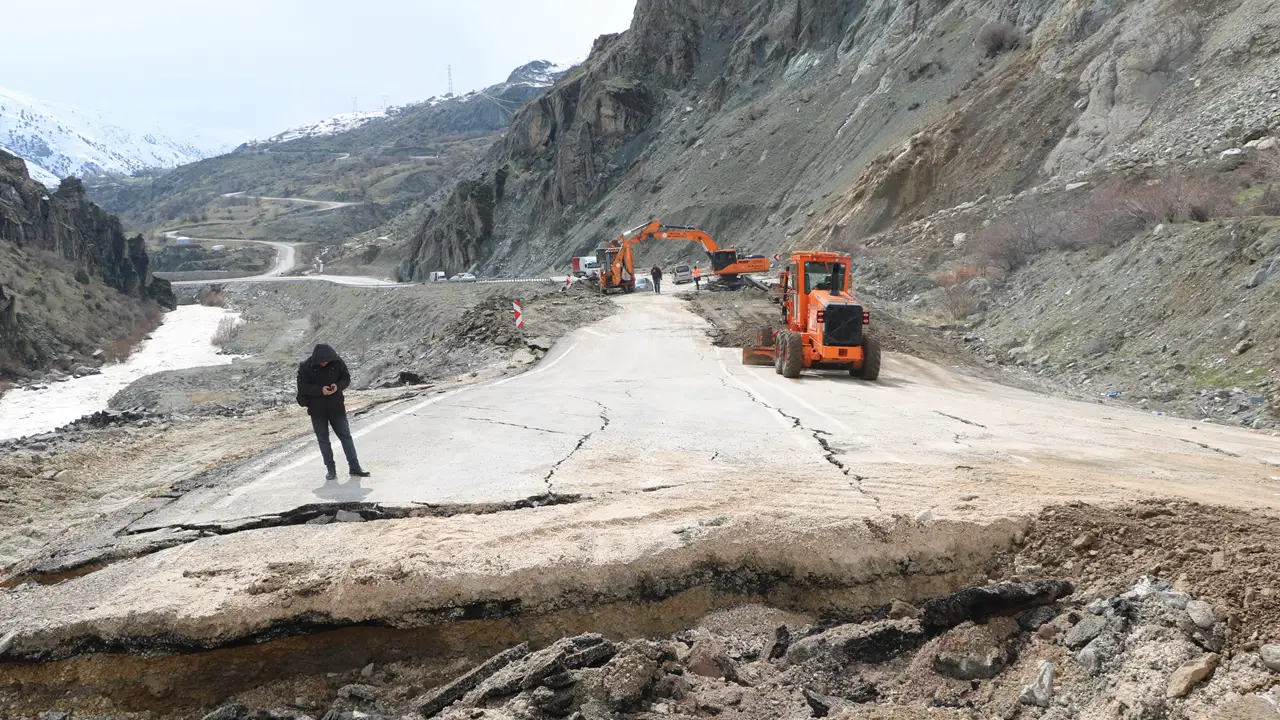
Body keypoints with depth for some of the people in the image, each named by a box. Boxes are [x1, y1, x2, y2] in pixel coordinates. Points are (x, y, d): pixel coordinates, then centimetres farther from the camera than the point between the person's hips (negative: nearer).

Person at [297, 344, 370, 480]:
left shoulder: (337, 363, -7)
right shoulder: (305, 366, -11)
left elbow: (346, 378, 3)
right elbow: (302, 386, -12)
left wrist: (338, 386, -19)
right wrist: (320, 390, -25)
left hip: (336, 406, 1)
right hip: (317, 409, -1)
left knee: (345, 435, 3)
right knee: (323, 439, 6)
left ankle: (354, 467, 8)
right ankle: (331, 469, 14)